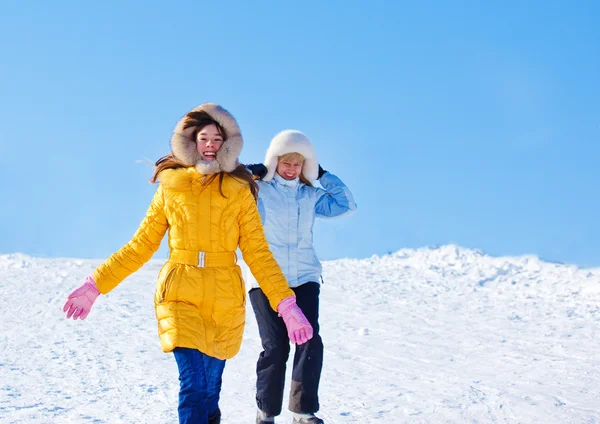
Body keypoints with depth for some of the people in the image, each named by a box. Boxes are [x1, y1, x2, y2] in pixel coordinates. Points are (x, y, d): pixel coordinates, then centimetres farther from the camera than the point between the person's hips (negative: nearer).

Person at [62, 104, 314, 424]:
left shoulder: (239, 191, 4)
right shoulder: (170, 187, 4)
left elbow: (258, 254, 2)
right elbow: (141, 246, 8)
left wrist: (286, 304, -8)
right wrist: (96, 285, 2)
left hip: (225, 300, 1)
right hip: (180, 295, -1)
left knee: (210, 386, 9)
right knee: (193, 383, -16)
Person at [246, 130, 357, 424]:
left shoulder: (310, 195, 14)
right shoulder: (258, 189, 3)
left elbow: (346, 205, 10)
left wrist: (324, 176, 11)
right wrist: (246, 177, -9)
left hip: (304, 279, 3)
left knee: (310, 342, -11)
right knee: (275, 346, -6)